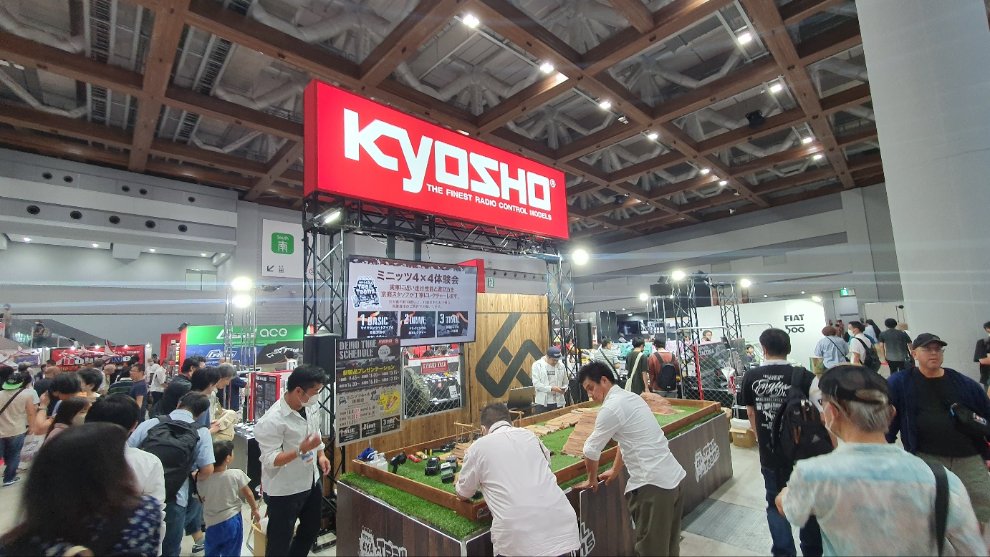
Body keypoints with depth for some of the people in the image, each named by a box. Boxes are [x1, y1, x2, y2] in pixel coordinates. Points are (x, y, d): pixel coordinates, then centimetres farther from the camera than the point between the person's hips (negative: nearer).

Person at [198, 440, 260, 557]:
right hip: (232, 521, -2)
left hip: (212, 524, 2)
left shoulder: (203, 479, -12)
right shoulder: (236, 474, -17)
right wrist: (254, 509, 9)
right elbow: (248, 494, -7)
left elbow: (204, 500, 2)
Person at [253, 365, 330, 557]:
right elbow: (270, 461, -26)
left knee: (311, 529, 25)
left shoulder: (311, 406, -6)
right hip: (284, 490, -7)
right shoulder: (273, 420, -28)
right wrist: (301, 450, -37)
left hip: (312, 481, 7)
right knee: (280, 542, 12)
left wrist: (321, 455, 0)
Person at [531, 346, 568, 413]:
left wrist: (563, 389, -9)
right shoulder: (537, 365, -5)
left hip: (558, 403, 3)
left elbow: (565, 383, 13)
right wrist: (551, 388, -21)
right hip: (543, 403, -3)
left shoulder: (561, 365, 5)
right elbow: (536, 384, -12)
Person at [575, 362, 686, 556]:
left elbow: (591, 450, -7)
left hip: (653, 483, -9)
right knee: (669, 541, 23)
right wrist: (615, 471, 30)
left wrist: (592, 480, 9)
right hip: (673, 476, 9)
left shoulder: (611, 407, -15)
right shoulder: (631, 397, 12)